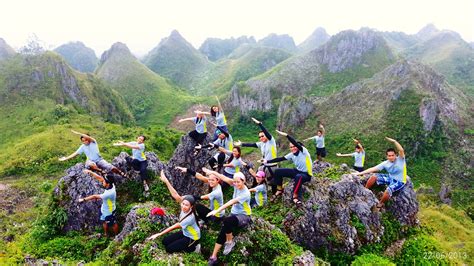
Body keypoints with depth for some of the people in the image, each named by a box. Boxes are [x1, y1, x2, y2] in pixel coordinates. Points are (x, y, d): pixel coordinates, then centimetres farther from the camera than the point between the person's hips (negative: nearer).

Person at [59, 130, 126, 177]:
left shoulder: (93, 142, -8)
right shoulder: (82, 147, 2)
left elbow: (88, 137, -28)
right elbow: (75, 153, 5)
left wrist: (78, 133, -32)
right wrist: (66, 158, 2)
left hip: (99, 160, -1)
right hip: (91, 161, 1)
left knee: (112, 167, -19)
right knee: (90, 165, -42)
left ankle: (123, 175, -6)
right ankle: (102, 172, -47)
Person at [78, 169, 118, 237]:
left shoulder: (110, 193, -43)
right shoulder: (111, 185, -22)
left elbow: (95, 197, -33)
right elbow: (99, 178, -12)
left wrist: (83, 199, -23)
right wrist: (90, 172, -19)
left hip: (109, 212, -7)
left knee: (113, 224, 19)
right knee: (104, 222, 28)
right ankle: (106, 234, 53)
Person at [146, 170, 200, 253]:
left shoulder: (190, 218, -36)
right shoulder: (184, 207, -19)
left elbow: (174, 227, -29)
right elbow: (175, 195, -28)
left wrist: (159, 234, -24)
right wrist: (166, 181, -37)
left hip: (192, 238, -8)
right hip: (184, 233, 8)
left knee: (169, 249, -6)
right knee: (165, 241, 5)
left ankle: (193, 248, 6)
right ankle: (186, 245, 15)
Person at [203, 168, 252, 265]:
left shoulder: (246, 194, -25)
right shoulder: (236, 185, -5)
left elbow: (231, 202, -34)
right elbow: (224, 178, -14)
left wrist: (217, 210, -42)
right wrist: (212, 172, -26)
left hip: (244, 217, -6)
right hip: (234, 213, 6)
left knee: (227, 221, -36)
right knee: (223, 230, -20)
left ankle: (230, 241, -9)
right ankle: (213, 257, -18)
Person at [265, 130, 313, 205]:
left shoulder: (303, 151, -21)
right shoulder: (291, 155, -4)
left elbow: (296, 143, -39)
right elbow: (280, 159, -3)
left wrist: (286, 135, -48)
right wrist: (267, 161, -6)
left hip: (306, 174, -7)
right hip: (297, 171, 7)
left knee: (299, 177, -43)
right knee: (278, 171, -4)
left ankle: (295, 196, -23)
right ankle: (279, 190, 12)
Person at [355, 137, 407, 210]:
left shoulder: (400, 159, -18)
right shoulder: (385, 163, -8)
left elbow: (402, 150, -40)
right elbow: (373, 169, -10)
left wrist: (394, 141, -47)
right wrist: (360, 173, -16)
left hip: (400, 182, -5)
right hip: (390, 178, 5)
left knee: (388, 191, -32)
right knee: (374, 177, -11)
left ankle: (379, 205, -5)